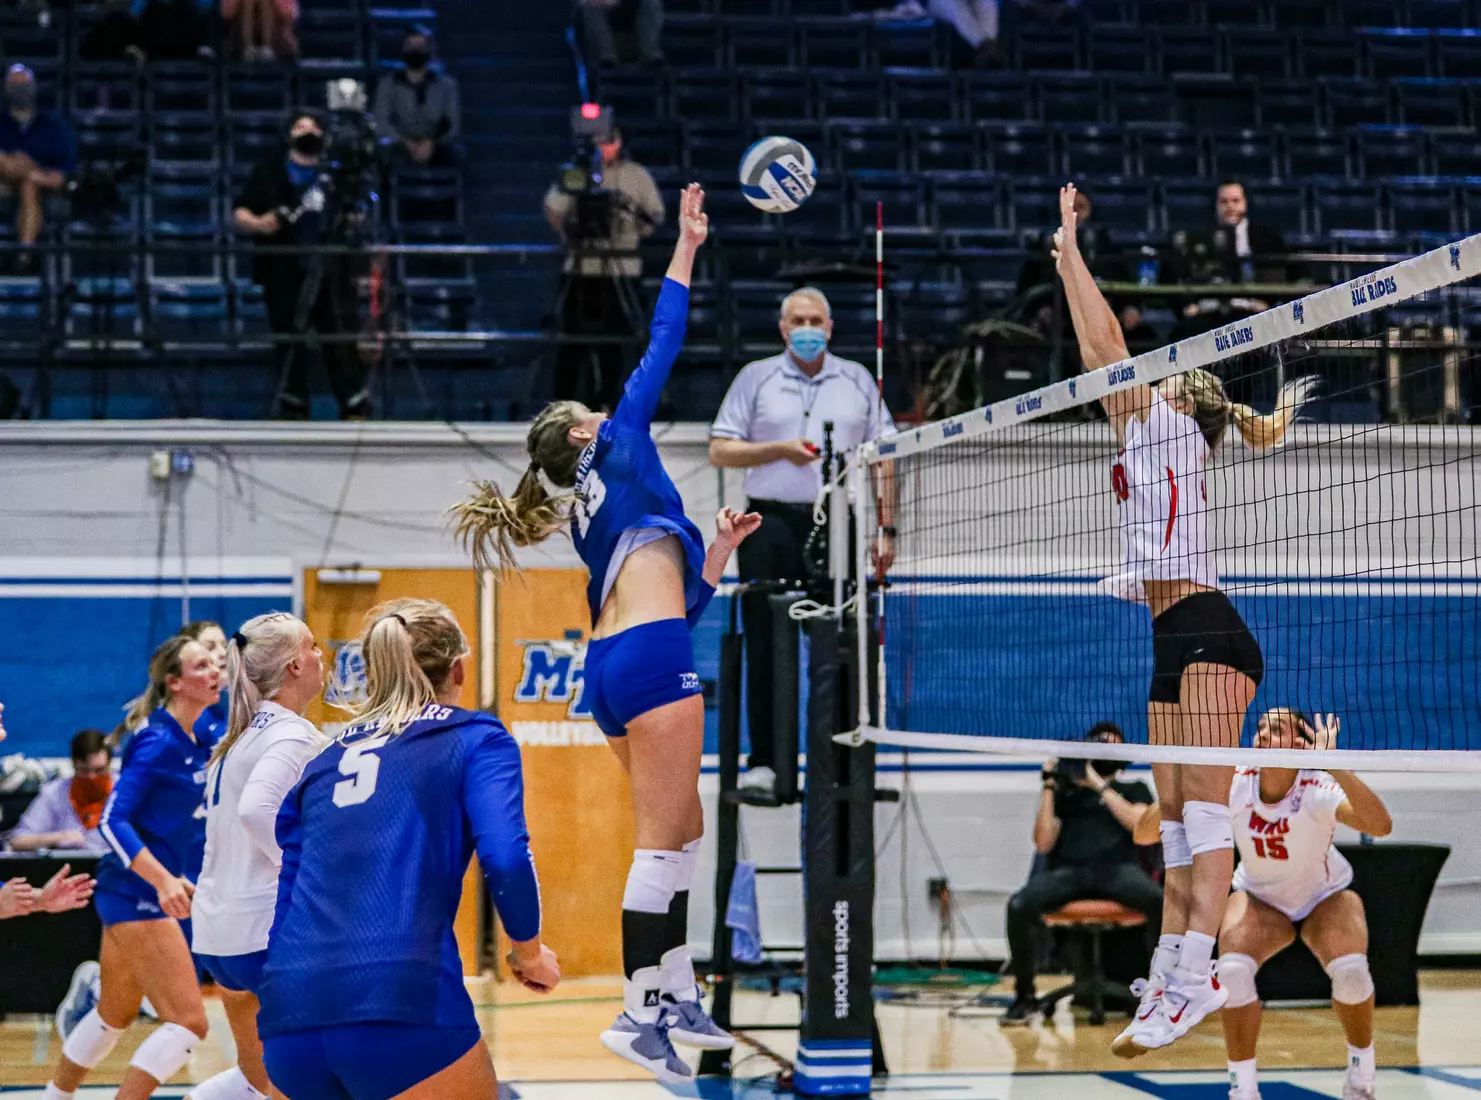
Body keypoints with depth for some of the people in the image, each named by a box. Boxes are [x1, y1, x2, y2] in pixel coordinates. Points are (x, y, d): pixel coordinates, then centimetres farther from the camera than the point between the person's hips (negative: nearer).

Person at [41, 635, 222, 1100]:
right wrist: (163, 880, -29)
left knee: (116, 1013, 23)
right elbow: (112, 820, -21)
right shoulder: (158, 742, -17)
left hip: (151, 894, 10)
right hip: (138, 897, -10)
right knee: (188, 1020, -13)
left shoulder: (194, 740, 8)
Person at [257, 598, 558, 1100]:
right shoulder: (475, 738, 10)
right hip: (400, 1004, -5)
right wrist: (530, 952, 10)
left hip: (287, 1026, 5)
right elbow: (505, 859, -6)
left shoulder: (323, 763, 25)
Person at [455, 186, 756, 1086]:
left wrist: (720, 550, 31)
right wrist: (687, 246, 14)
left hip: (613, 667, 9)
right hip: (652, 658, -9)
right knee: (663, 841, -10)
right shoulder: (615, 449, 9)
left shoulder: (597, 522, 27)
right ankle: (639, 1014, -14)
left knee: (684, 831, 16)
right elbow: (663, 346, 7)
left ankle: (677, 997, 18)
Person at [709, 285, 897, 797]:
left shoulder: (858, 380, 13)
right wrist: (781, 450, -10)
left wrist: (887, 529, 3)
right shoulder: (756, 378, 9)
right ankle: (763, 761, 0)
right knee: (766, 650, -4)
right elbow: (720, 451, 5)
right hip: (771, 525, -1)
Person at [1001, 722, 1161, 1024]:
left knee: (1160, 901, -35)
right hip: (1068, 871, 1)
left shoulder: (1133, 790, 25)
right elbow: (1043, 844, 12)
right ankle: (1025, 997, -15)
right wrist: (1048, 788, 10)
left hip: (1117, 869, -1)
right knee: (1019, 906, -30)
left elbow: (1138, 822, 2)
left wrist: (1099, 785, 1)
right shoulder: (1065, 793, 26)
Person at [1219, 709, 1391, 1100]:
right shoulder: (1234, 784, -24)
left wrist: (1334, 766, -58)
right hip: (1259, 899, 2)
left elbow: (1381, 825, -51)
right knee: (1232, 969, -28)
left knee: (1350, 968, -30)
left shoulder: (1318, 789, -32)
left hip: (1325, 898, -2)